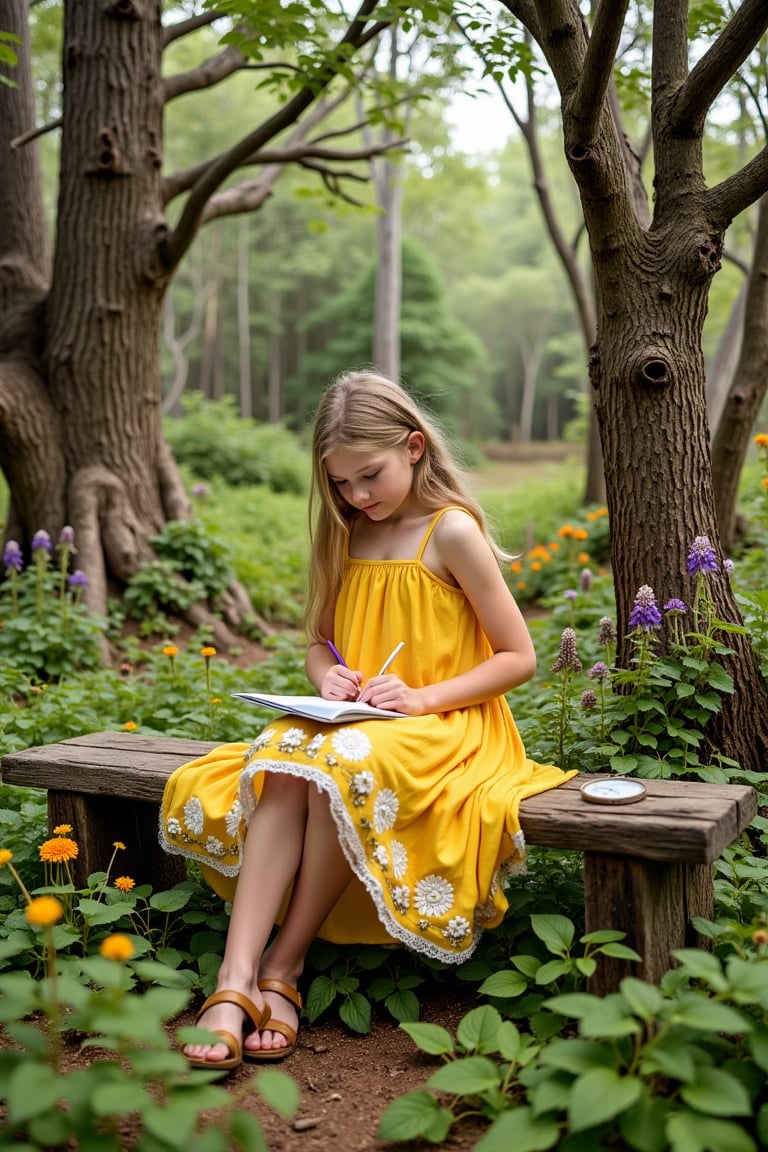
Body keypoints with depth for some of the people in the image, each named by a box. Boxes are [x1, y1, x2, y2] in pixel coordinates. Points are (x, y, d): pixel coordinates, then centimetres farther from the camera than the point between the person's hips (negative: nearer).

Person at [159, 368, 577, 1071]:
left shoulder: (453, 531, -6)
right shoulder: (346, 536, 12)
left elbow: (519, 658, -7)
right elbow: (319, 641, 21)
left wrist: (422, 696, -17)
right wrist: (327, 677, -3)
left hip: (442, 725, -5)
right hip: (352, 720, 5)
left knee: (343, 767, -35)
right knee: (279, 770, -27)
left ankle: (284, 967, -20)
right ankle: (235, 985, -31)